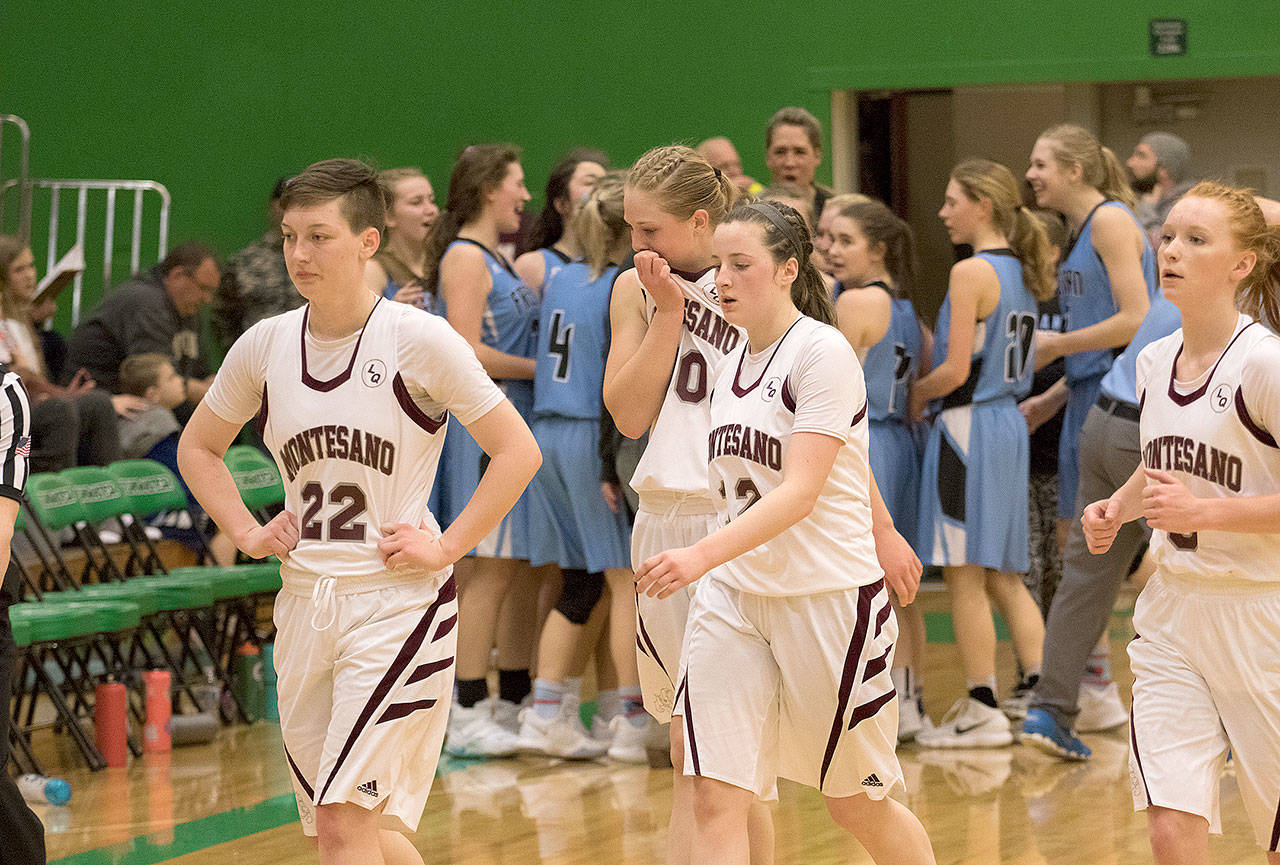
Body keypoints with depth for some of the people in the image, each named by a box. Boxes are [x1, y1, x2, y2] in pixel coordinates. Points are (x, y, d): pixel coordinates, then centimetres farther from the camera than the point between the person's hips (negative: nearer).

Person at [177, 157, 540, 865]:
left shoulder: (419, 340, -10)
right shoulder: (266, 344, 4)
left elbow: (517, 451, -8)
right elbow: (197, 448, 20)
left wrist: (444, 547, -11)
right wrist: (247, 533, 7)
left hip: (399, 599, -6)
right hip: (304, 601, 6)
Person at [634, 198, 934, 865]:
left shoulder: (823, 353, -13)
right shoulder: (729, 366, 9)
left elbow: (801, 492, -23)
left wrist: (703, 556, -35)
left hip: (828, 593, -6)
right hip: (732, 594, 6)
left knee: (855, 805, 10)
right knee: (715, 798, -8)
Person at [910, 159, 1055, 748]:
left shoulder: (972, 272, -13)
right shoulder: (1021, 273, 12)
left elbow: (955, 371, -17)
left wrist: (915, 395, 0)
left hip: (968, 428, -9)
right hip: (1009, 427, 9)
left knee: (964, 575, -2)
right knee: (1002, 575, 13)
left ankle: (981, 711, 0)